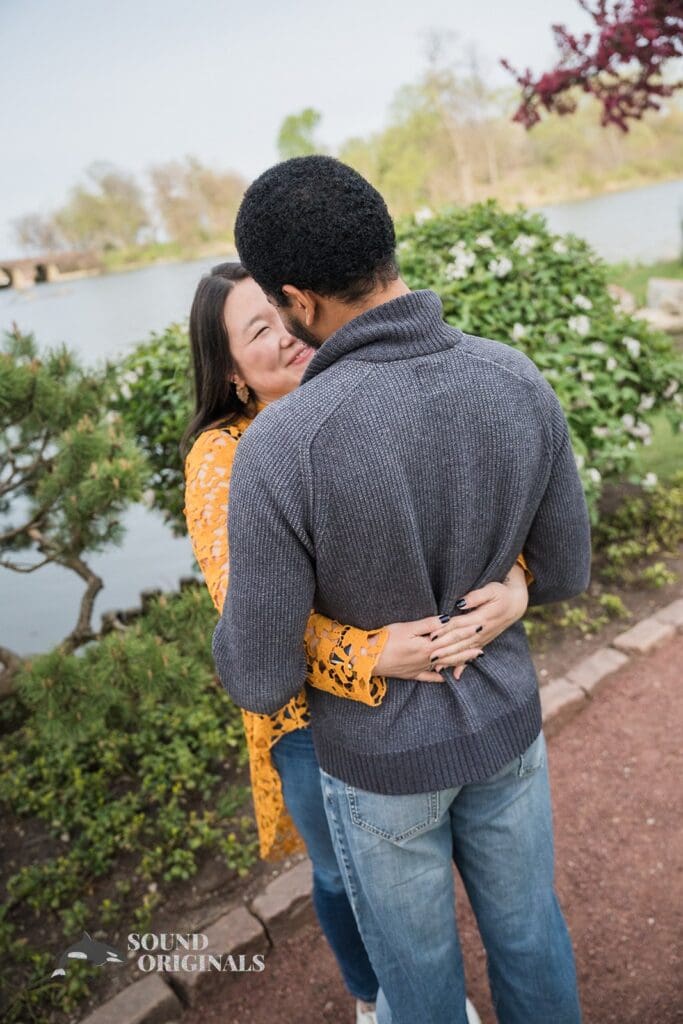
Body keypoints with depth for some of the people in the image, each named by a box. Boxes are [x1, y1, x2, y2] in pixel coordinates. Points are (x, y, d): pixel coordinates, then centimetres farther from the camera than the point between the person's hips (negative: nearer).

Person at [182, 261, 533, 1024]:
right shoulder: (223, 457, -16)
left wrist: (514, 581, -33)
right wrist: (373, 657, -38)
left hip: (429, 690, 3)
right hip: (319, 712, -2)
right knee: (347, 873, 22)